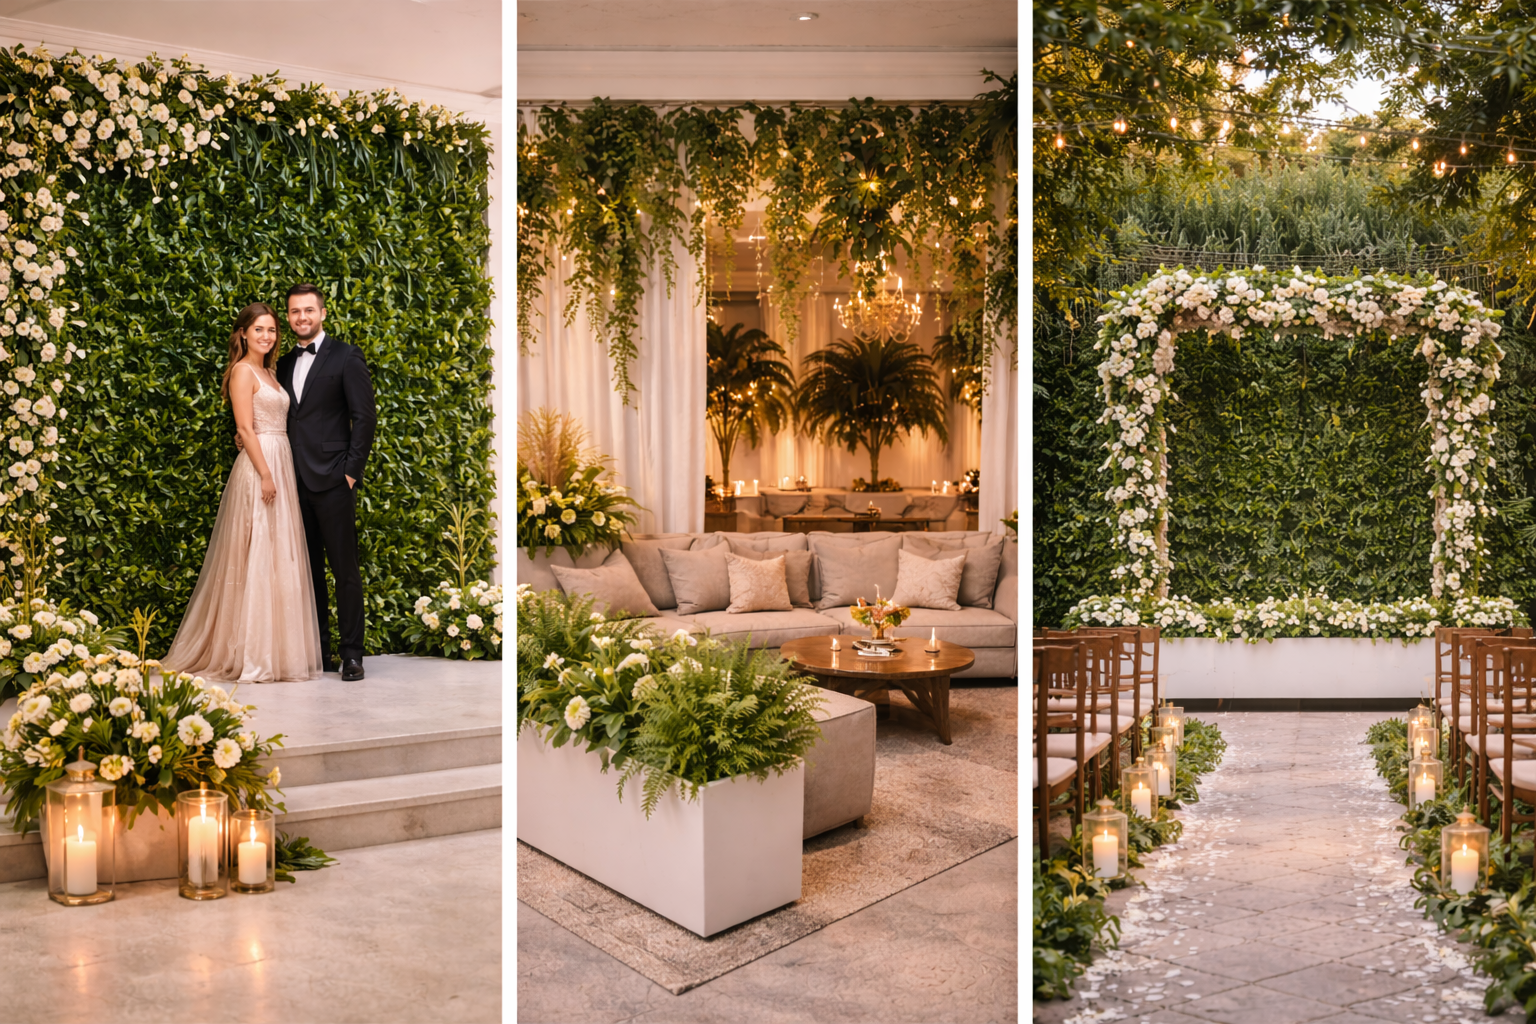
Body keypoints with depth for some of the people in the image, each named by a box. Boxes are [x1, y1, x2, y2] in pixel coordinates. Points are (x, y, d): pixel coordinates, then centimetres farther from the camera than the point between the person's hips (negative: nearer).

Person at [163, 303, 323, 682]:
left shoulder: (269, 373, 19)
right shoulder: (243, 371, -7)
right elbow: (245, 428, -14)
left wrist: (281, 474, 13)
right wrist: (265, 475, -19)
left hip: (280, 466, 9)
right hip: (258, 468, -9)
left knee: (280, 559, 9)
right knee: (258, 557, -7)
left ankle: (276, 649, 15)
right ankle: (253, 655, -2)